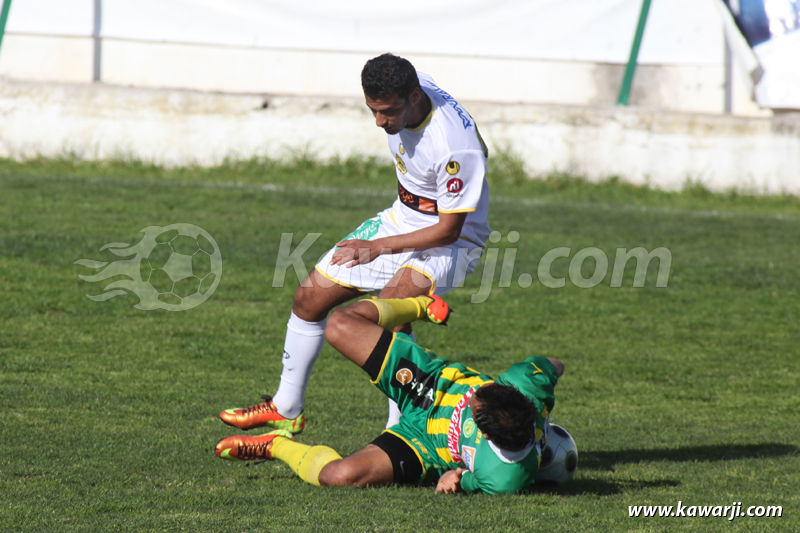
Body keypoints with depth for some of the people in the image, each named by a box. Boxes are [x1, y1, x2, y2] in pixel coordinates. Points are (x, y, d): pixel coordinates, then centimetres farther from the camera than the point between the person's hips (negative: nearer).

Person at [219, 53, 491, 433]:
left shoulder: (455, 147, -35)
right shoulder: (402, 92, -12)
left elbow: (448, 230, -26)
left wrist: (379, 247, -22)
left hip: (451, 241, -8)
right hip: (402, 218, 8)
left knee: (391, 304, -36)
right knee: (310, 297, 6)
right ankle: (286, 410, 26)